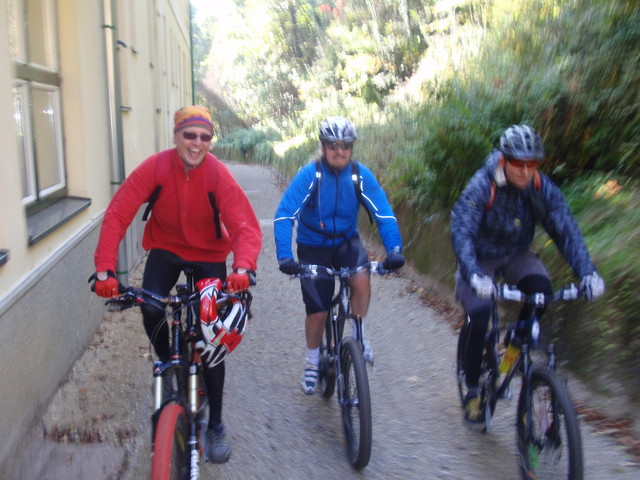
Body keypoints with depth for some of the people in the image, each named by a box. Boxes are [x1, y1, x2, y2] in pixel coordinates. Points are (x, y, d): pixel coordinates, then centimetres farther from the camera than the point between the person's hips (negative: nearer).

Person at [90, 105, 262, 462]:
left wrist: (243, 267, -48)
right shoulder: (155, 167, -21)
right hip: (166, 248, 1)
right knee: (151, 309, -24)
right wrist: (105, 270, -34)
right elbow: (117, 216, -24)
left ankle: (216, 424, 14)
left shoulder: (218, 174, -23)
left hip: (209, 256, -1)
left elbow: (246, 226, -29)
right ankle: (167, 365, 12)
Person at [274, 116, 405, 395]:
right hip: (313, 246, -1)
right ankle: (312, 362, 28)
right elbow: (284, 215, -26)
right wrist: (284, 256, -39)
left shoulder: (361, 175, -14)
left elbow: (383, 213, -17)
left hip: (346, 241, 1)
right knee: (317, 312, 1)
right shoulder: (309, 174, -21)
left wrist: (394, 249, -33)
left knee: (362, 279, -31)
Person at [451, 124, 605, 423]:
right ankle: (473, 392, 5)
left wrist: (587, 273, -35)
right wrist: (474, 275, -52)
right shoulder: (481, 187, -27)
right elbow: (461, 232, -36)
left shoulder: (543, 188, -17)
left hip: (516, 256, 3)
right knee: (478, 321, -16)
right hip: (481, 258, -3)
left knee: (541, 289, -28)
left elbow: (566, 231, -20)